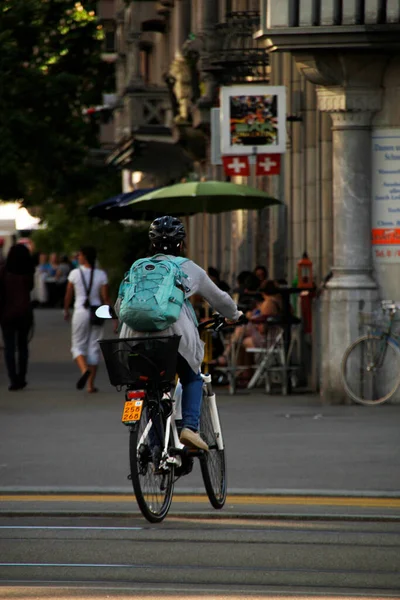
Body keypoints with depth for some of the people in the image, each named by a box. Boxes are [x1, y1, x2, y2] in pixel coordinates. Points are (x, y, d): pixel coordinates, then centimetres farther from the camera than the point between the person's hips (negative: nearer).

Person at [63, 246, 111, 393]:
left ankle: (84, 369, -23)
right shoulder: (101, 275, -2)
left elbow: (68, 295, 2)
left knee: (78, 346, 9)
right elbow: (105, 298, -3)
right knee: (94, 348, 8)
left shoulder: (75, 273, -5)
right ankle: (91, 385, 7)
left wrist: (66, 311, 18)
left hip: (80, 312, -2)